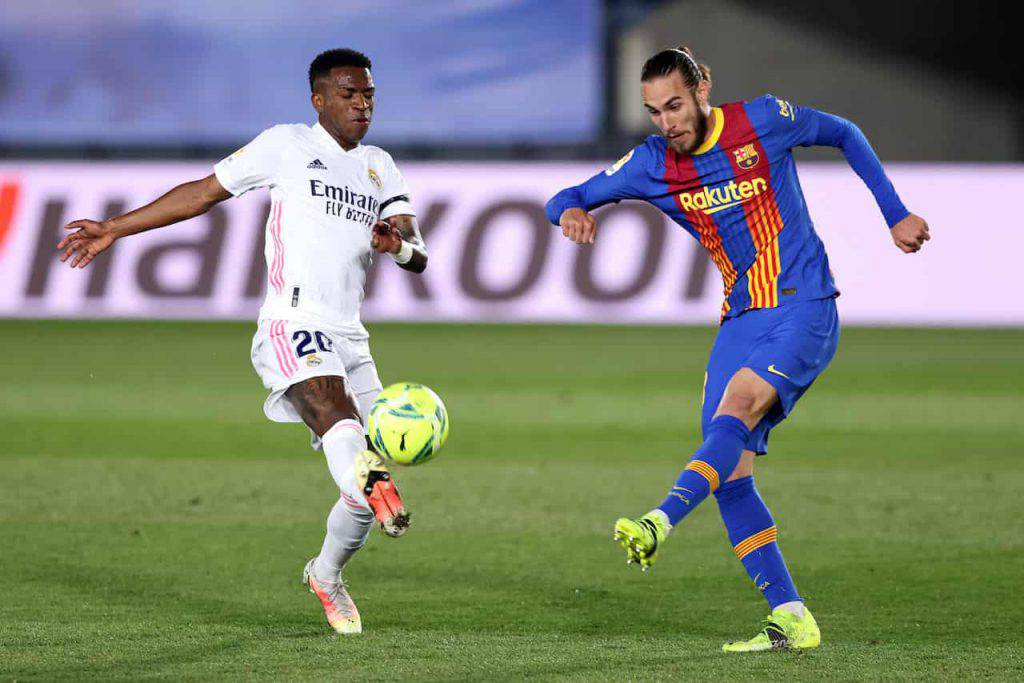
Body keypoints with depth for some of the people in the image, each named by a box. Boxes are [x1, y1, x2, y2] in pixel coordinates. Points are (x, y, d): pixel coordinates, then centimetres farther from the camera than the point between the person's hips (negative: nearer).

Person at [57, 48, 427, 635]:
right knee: (333, 409, -37)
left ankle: (327, 575, 27)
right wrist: (115, 229, 15)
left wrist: (400, 245, -12)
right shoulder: (286, 145, 10)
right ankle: (368, 478, -69)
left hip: (350, 338, 5)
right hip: (293, 324, -5)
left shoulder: (380, 168, 22)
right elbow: (203, 192, 16)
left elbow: (418, 257, 14)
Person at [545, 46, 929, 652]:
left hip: (804, 311, -5)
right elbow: (565, 200, 5)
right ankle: (791, 621, -1)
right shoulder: (653, 164, 2)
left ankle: (661, 523, -53)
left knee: (738, 404, -31)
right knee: (730, 472, -6)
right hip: (741, 321, 5)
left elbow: (846, 135, 11)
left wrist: (896, 215, 11)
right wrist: (571, 212, -21)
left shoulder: (764, 121, -6)